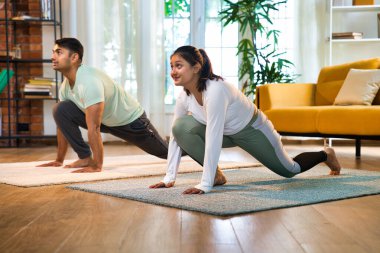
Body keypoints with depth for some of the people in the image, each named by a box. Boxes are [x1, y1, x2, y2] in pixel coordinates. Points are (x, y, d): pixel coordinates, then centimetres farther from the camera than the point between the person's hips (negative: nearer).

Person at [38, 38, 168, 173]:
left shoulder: (89, 82, -39)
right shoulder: (65, 86, -10)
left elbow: (93, 129, -41)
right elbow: (64, 123, -3)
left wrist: (96, 166, -40)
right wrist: (59, 160, -1)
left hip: (130, 119, -7)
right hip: (103, 119, 7)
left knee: (163, 151, 11)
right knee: (60, 110, -15)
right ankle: (85, 158, -5)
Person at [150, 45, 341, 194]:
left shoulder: (215, 90, -40)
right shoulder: (184, 97, -18)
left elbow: (213, 139, -44)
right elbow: (176, 135, -12)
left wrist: (205, 185, -46)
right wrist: (169, 177, -16)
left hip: (252, 128, -5)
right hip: (228, 133, 5)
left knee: (289, 170, 13)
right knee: (181, 126, -22)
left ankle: (325, 154, 46)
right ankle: (216, 175, -6)